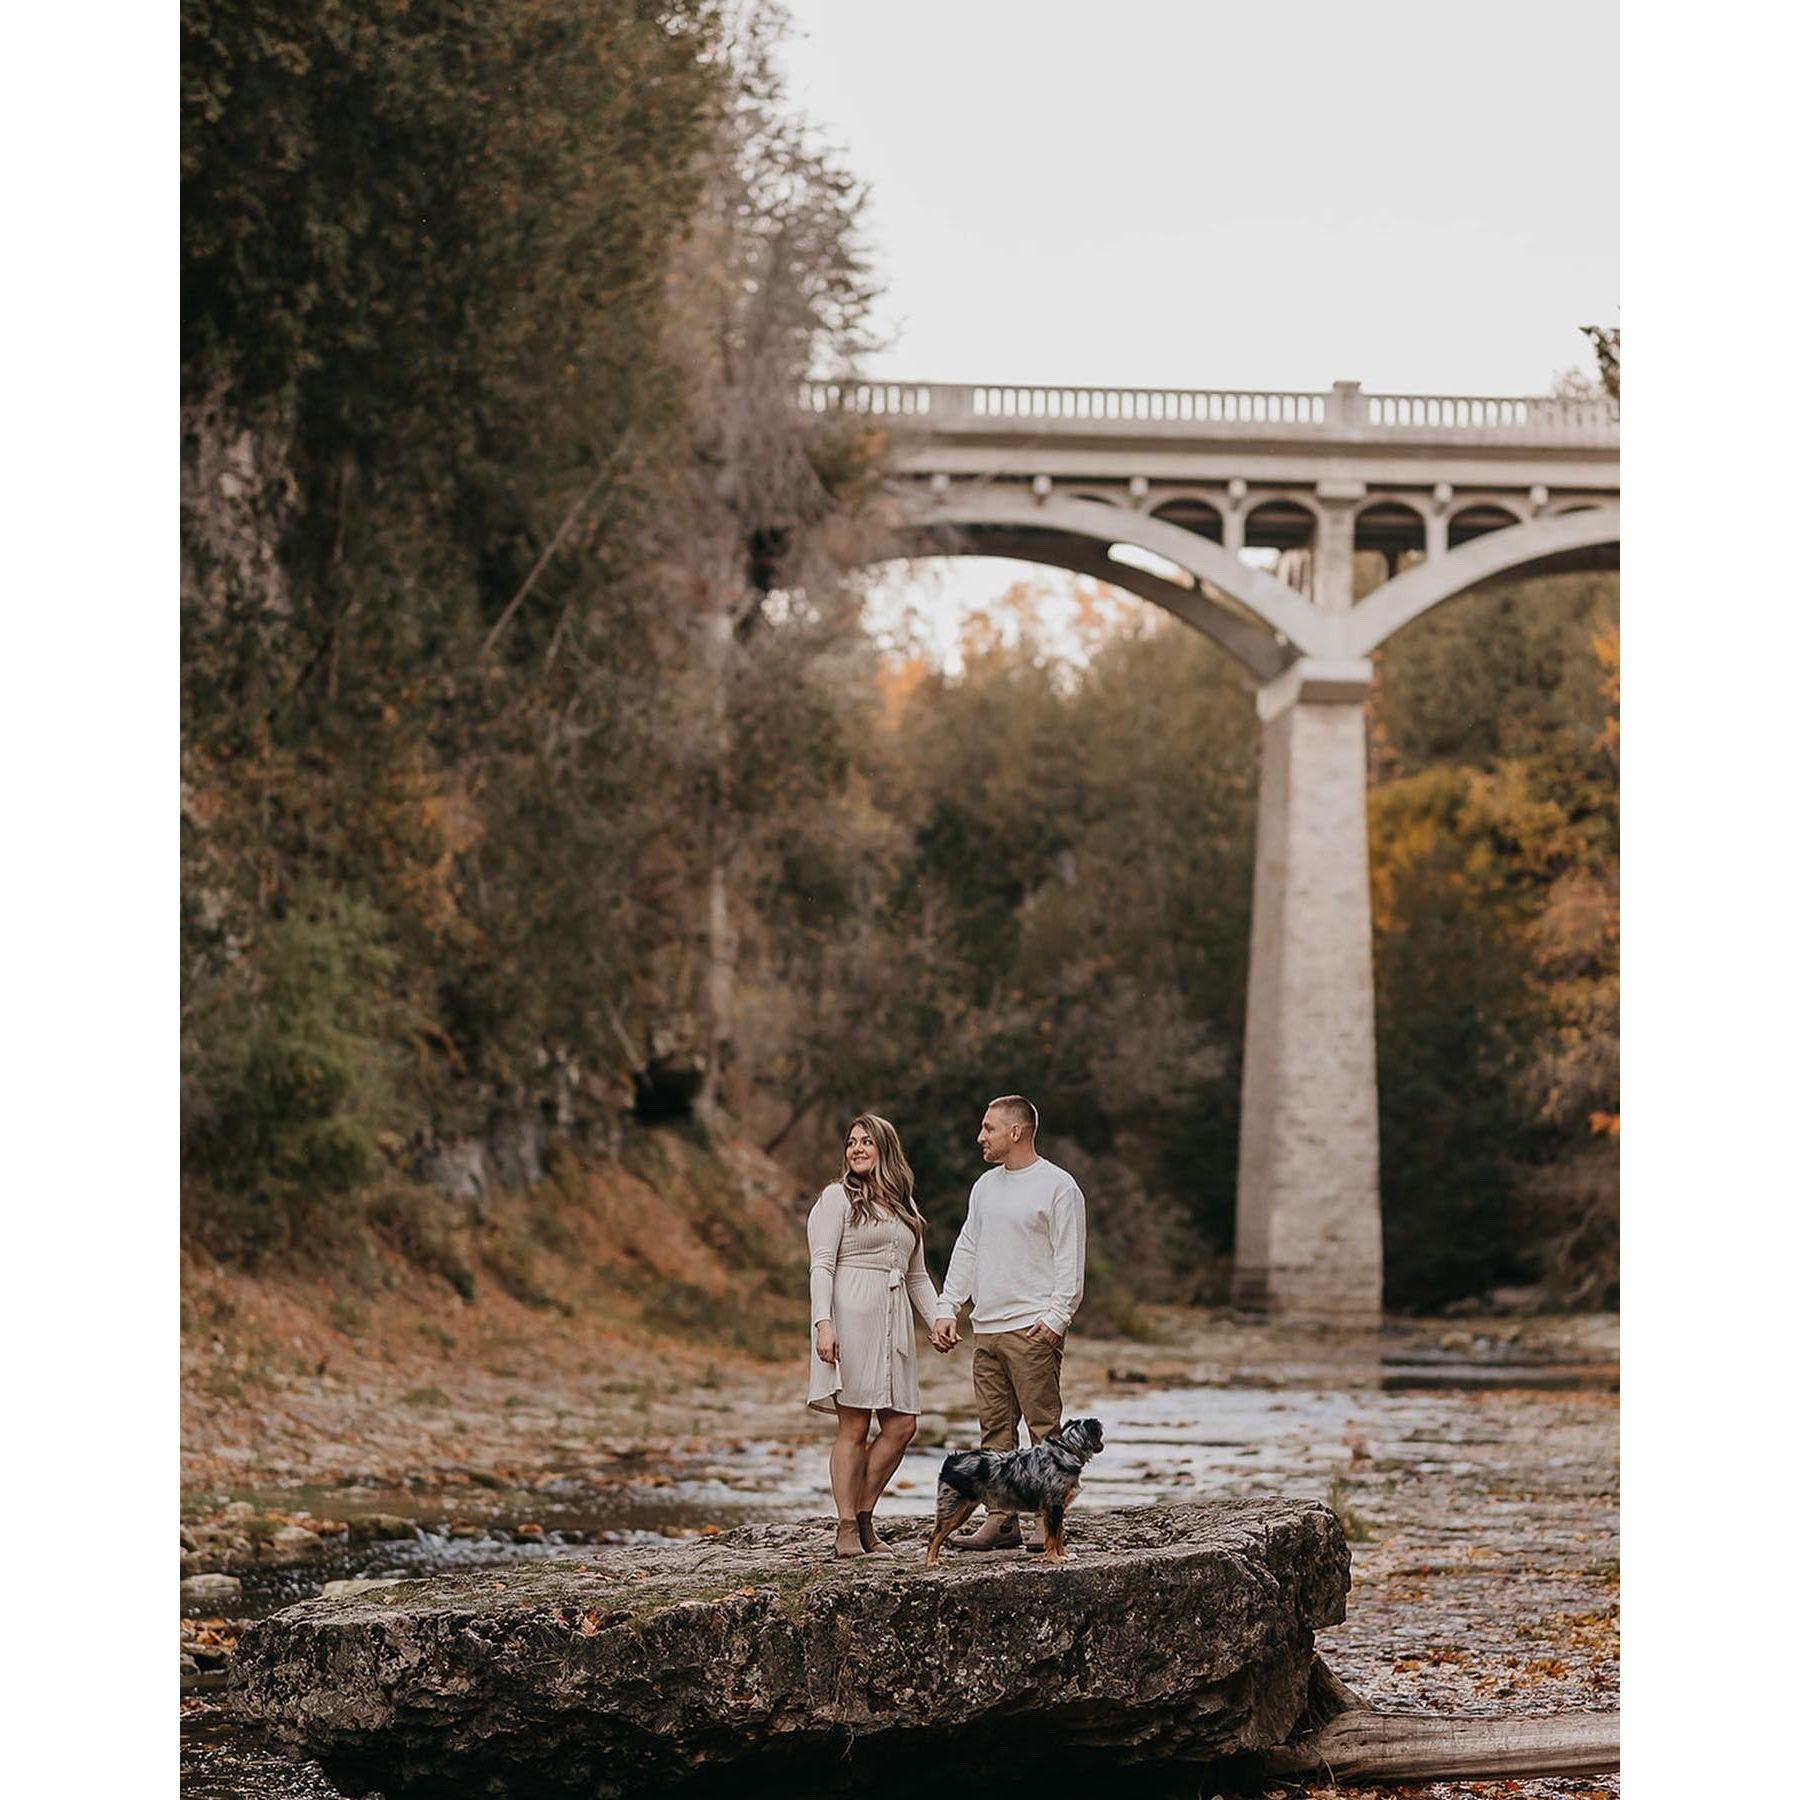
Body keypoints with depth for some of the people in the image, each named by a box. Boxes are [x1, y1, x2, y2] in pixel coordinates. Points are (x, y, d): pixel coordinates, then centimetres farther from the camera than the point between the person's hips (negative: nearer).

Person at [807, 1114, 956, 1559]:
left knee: (902, 1424, 0)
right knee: (854, 1426, -7)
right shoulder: (837, 1198, 1)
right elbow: (822, 1266, -6)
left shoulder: (905, 1207, 20)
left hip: (894, 1320, 6)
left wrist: (936, 1320, 9)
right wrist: (823, 1323, -17)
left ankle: (863, 1516, 10)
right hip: (851, 1316, -6)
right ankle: (847, 1532, -4)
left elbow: (917, 1275, 24)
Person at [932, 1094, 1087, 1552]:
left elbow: (1070, 1260, -8)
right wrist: (947, 1308, 11)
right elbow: (966, 1252, 21)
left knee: (1044, 1428, -6)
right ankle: (1002, 1521, 9)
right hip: (987, 1327, 7)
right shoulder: (985, 1186, 17)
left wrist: (1056, 1317, -17)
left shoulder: (1058, 1187, -5)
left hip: (1033, 1329, -7)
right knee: (995, 1428, 6)